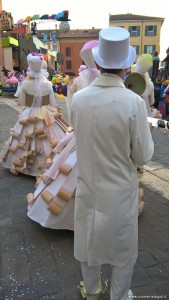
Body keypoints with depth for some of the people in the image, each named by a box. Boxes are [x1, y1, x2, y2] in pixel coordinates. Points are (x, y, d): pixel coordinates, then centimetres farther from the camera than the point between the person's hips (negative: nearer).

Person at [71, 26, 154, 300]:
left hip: (87, 186, 4)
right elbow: (143, 156, -13)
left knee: (88, 242, 25)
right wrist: (146, 132, 5)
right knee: (124, 251, 21)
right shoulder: (134, 102, -21)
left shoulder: (78, 99, -10)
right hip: (121, 190, -4)